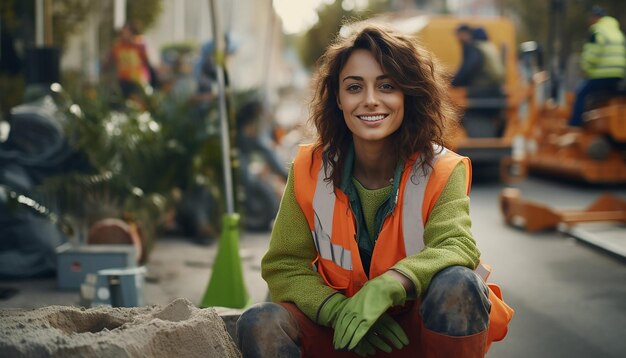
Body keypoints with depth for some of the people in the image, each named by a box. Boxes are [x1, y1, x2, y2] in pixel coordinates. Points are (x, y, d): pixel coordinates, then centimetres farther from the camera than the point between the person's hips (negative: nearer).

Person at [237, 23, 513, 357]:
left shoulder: (441, 171, -8)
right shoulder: (310, 170, -3)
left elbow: (457, 247, -24)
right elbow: (283, 265, -5)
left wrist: (387, 286, -42)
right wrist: (338, 310, -24)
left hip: (420, 329, -1)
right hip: (342, 330, 2)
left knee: (457, 285, -33)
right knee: (260, 324, -26)